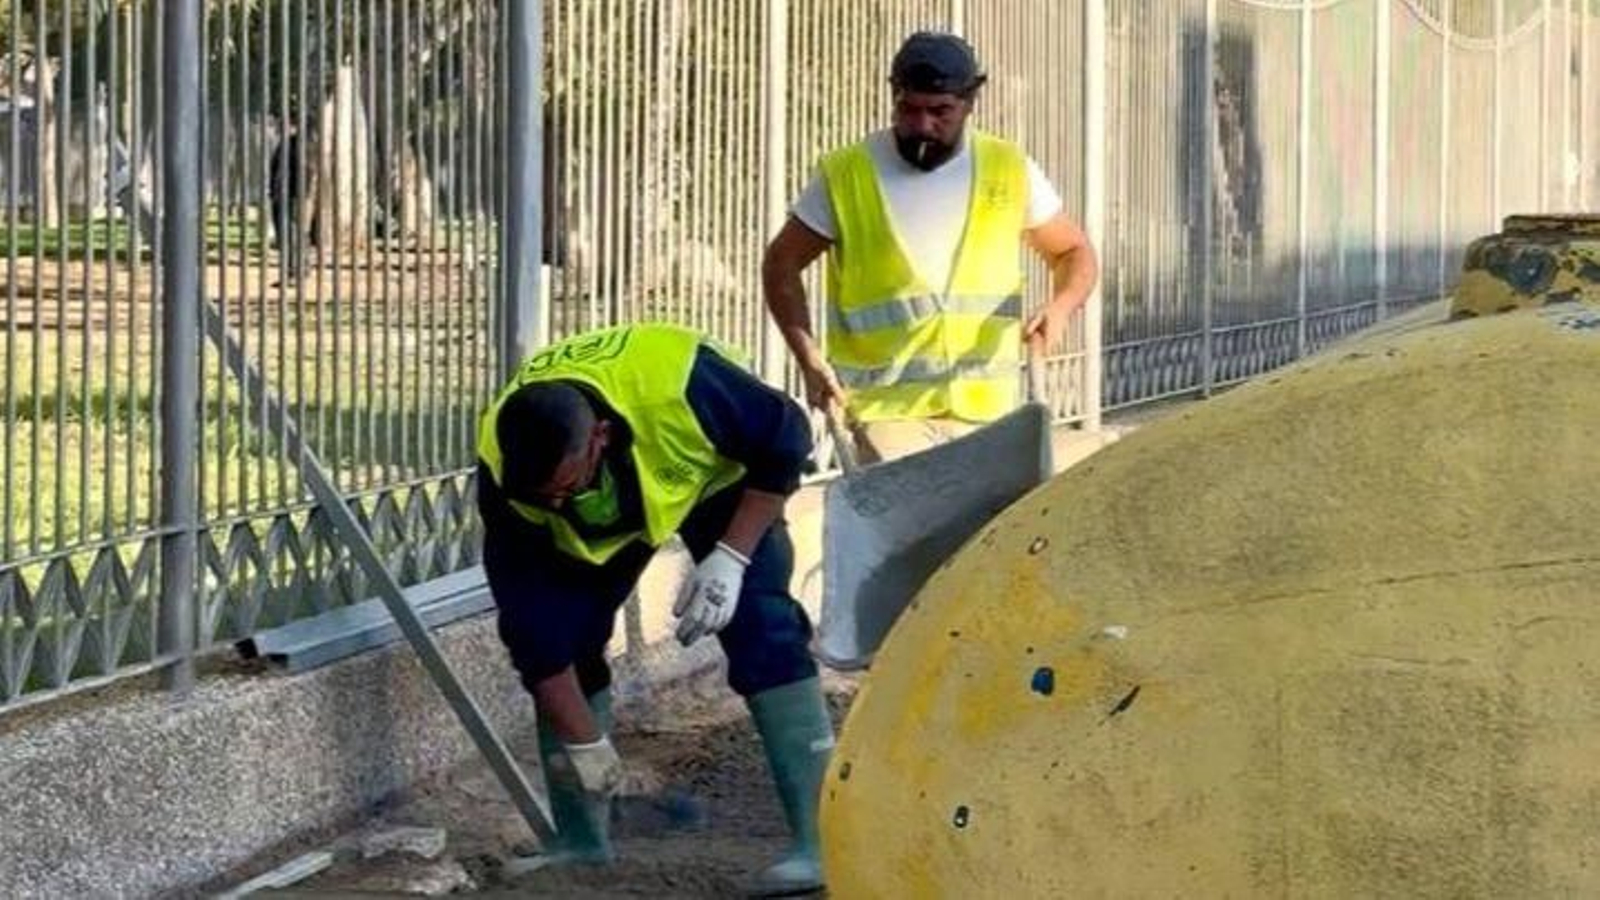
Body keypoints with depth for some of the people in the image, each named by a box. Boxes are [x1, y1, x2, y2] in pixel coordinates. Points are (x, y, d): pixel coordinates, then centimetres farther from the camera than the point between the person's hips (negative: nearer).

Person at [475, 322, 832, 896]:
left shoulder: (679, 385, -44)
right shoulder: (504, 475, -34)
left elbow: (785, 441, -24)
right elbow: (531, 628, -25)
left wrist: (731, 557, -31)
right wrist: (583, 742, -21)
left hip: (716, 475, -3)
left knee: (762, 630, -21)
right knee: (559, 636, -10)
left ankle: (820, 839, -22)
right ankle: (581, 847, 4)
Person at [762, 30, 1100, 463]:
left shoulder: (1010, 171, 2)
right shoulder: (845, 175, -5)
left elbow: (1074, 251, 11)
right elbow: (782, 262, 5)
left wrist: (1060, 305, -12)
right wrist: (808, 356, -9)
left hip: (981, 408, 3)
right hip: (888, 406, -3)